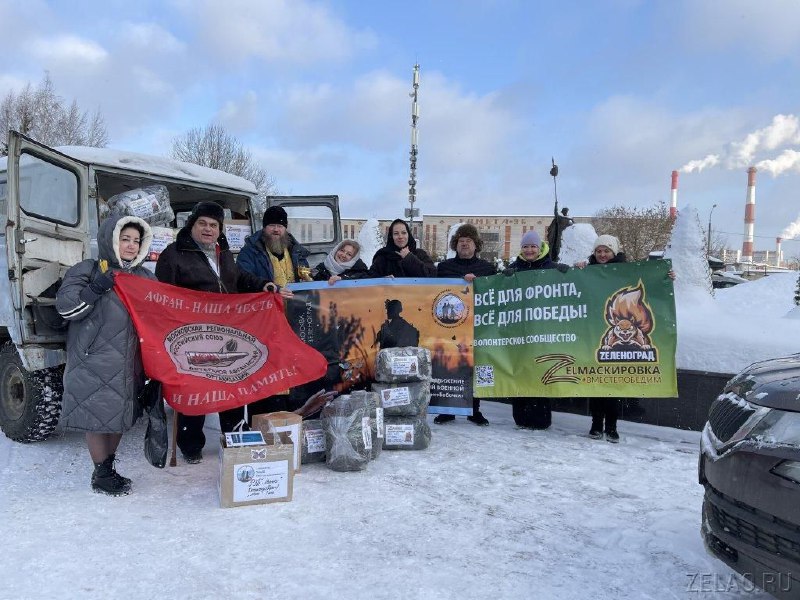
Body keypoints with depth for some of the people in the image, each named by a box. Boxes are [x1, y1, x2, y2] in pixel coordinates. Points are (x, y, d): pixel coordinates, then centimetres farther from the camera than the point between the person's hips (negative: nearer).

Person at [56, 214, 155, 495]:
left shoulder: (144, 276, 14)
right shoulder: (88, 270, -2)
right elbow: (65, 307, -9)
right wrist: (95, 288, -21)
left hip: (129, 363, 6)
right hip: (96, 363, -5)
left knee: (121, 414, 13)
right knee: (98, 416, 1)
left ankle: (109, 468, 28)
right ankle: (101, 475, 15)